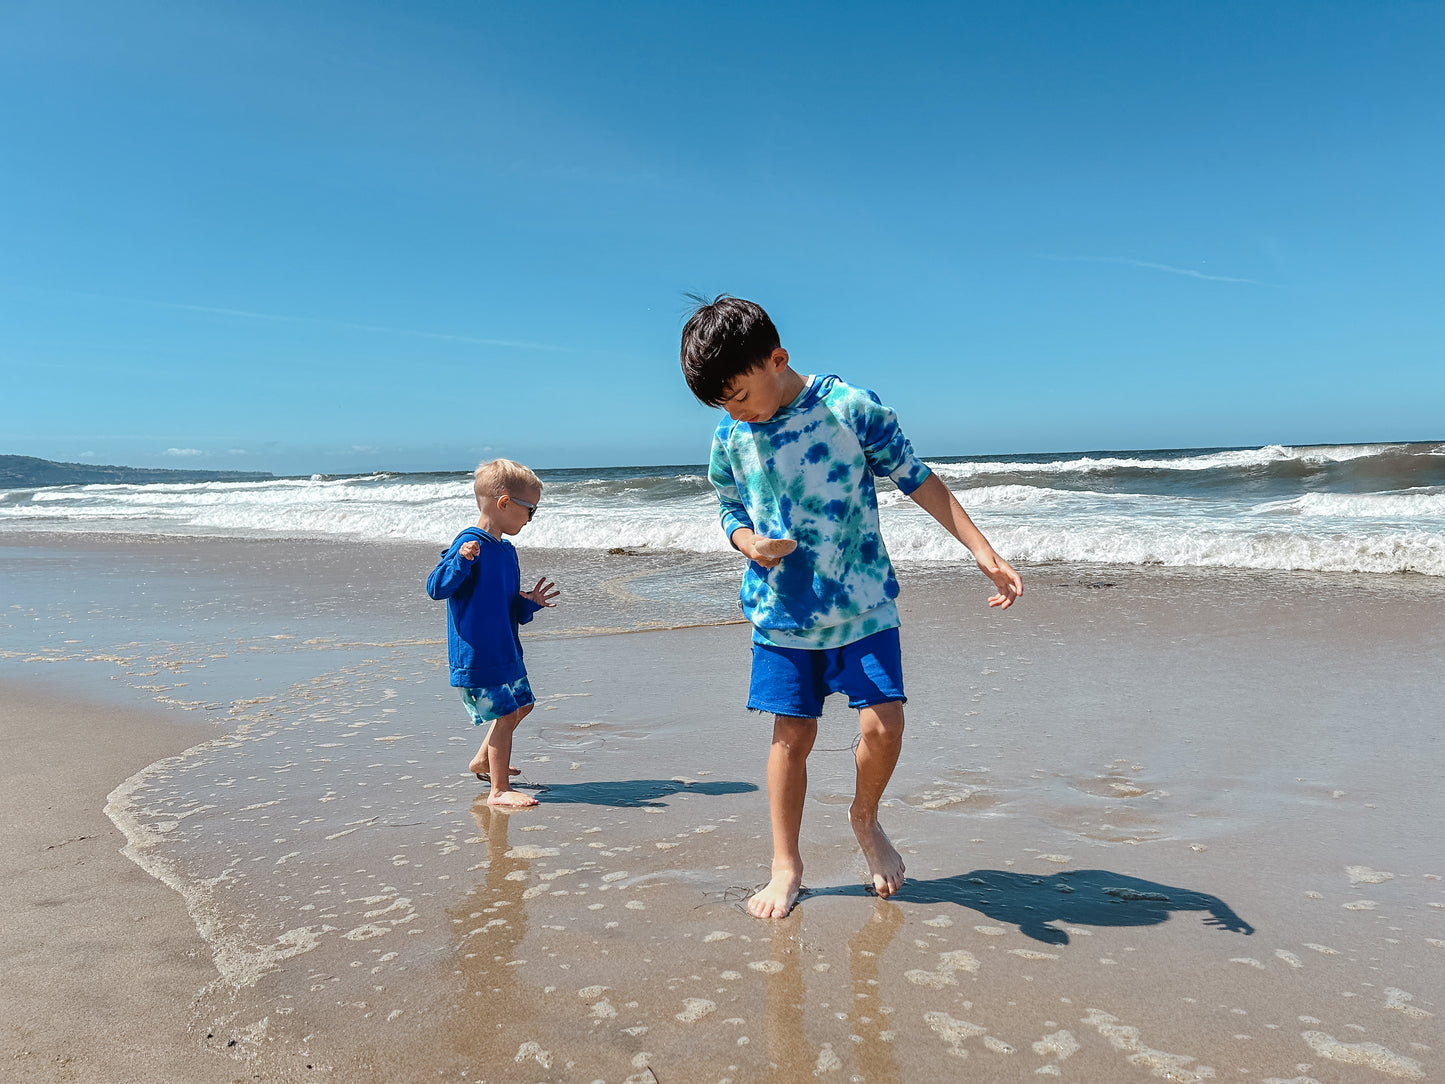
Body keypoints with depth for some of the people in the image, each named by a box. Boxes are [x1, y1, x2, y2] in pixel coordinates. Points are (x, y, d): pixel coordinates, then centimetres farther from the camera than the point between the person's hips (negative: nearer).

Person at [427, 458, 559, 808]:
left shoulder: (506, 552, 12)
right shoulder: (469, 545, -17)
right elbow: (436, 588, -23)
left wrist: (529, 603, 1)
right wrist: (461, 561, -37)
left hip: (505, 650, 10)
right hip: (477, 653, -10)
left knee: (520, 704, 22)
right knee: (504, 714, -6)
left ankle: (483, 761, 39)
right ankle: (499, 790, 6)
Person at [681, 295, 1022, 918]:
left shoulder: (850, 408, -12)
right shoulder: (730, 438, -1)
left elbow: (918, 480, -5)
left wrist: (984, 552, -8)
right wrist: (748, 542, -13)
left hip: (862, 603, -2)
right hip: (782, 611, 2)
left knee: (882, 724, -9)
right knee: (791, 734, 3)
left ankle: (865, 818, 23)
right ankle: (786, 867, 20)